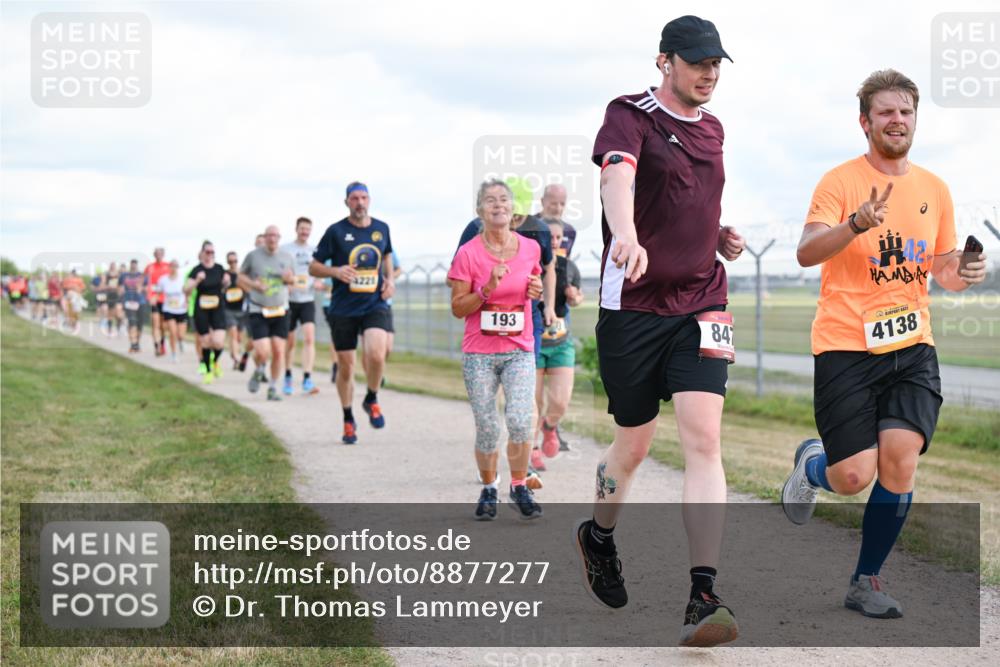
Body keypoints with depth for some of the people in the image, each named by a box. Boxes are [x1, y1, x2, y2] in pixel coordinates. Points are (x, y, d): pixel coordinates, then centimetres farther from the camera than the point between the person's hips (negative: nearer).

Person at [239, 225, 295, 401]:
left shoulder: (287, 257, 5)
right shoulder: (253, 256, -1)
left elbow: (293, 279, 17)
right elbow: (241, 276, 9)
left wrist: (290, 279, -8)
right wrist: (253, 284, -11)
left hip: (280, 311, 2)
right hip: (258, 311, -2)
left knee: (279, 351, -3)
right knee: (262, 352, -12)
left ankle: (273, 388, 14)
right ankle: (258, 372, 22)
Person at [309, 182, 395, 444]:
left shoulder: (381, 228, 6)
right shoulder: (336, 231, -3)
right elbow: (313, 267, 2)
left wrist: (390, 279, 8)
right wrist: (335, 271, -18)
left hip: (375, 305, 1)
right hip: (343, 309, -1)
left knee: (376, 355, -23)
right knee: (345, 366, 6)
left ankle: (371, 400, 6)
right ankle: (348, 421, 25)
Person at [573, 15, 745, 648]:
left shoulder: (712, 128, 14)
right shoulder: (631, 115, -6)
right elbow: (618, 177, -28)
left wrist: (722, 235, 9)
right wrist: (626, 235, -49)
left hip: (701, 303, 4)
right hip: (634, 305, -4)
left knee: (703, 439, -13)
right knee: (633, 444, 9)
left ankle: (704, 597, -16)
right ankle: (599, 536, 41)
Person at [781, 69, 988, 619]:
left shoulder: (935, 189, 11)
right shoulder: (841, 181, -4)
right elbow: (806, 253, -18)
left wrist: (962, 273, -2)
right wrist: (857, 223, -36)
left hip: (911, 346, 4)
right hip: (845, 346, -4)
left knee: (901, 460, -13)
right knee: (854, 477, -9)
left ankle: (866, 582, 6)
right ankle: (811, 465, 29)